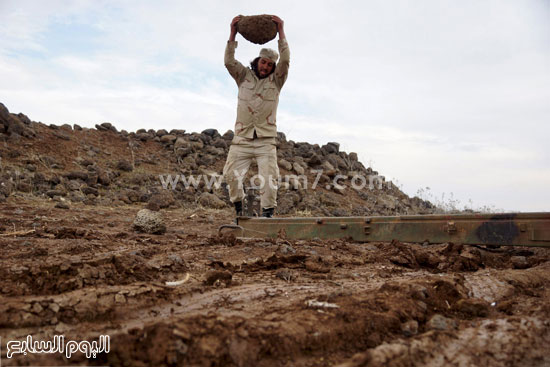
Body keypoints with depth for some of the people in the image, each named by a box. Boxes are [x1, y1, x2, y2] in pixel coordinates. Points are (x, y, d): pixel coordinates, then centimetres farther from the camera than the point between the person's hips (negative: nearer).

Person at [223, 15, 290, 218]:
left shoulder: (275, 80, 9)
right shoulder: (244, 76, 11)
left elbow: (285, 60, -4)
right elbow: (229, 62, -2)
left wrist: (281, 31, -7)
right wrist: (233, 33, -7)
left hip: (265, 140, -1)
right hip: (242, 139, 1)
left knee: (269, 177, -12)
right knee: (231, 174, -5)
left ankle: (268, 212, -4)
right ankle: (238, 205, 17)